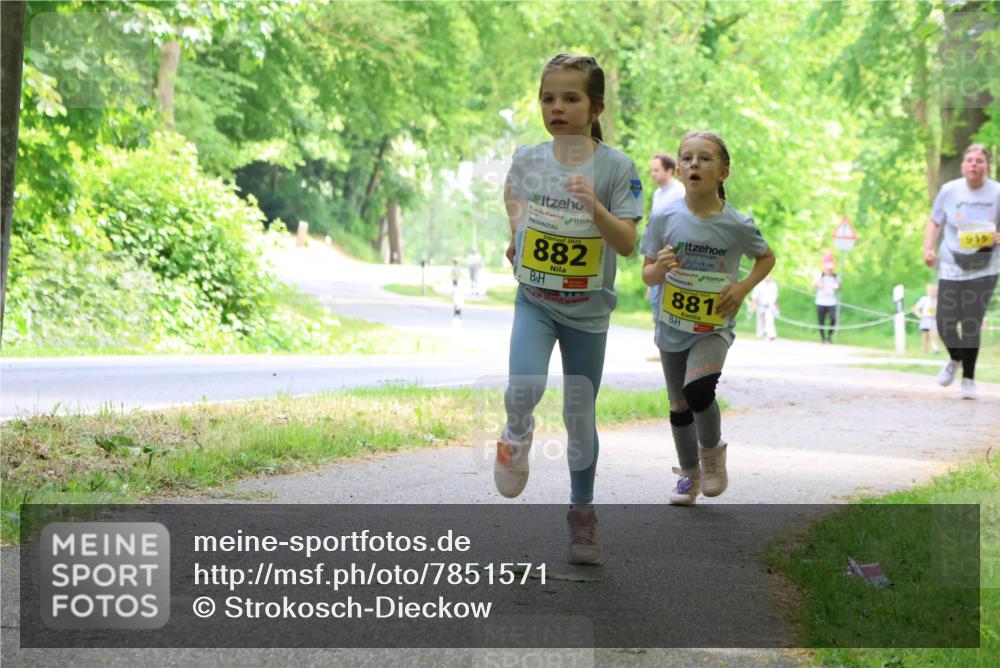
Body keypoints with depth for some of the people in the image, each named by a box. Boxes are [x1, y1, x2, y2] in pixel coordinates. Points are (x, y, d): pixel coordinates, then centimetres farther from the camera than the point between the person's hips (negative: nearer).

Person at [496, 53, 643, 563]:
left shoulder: (616, 167, -13)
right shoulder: (527, 159, -4)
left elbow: (627, 244, -17)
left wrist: (594, 206, -32)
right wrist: (516, 233, 5)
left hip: (588, 311, -1)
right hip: (534, 300, 1)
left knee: (580, 415, 7)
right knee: (524, 388, -24)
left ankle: (582, 512, 23)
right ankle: (516, 434, 11)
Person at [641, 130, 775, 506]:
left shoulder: (737, 225, -12)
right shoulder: (665, 219, -8)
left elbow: (766, 257, 7)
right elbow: (647, 275, 0)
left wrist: (743, 288, -9)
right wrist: (660, 267, -23)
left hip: (714, 326, -3)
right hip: (671, 327, 3)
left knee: (698, 391, -26)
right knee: (679, 405, 14)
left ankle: (713, 451, 4)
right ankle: (688, 473, 36)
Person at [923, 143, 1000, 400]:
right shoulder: (949, 190, -2)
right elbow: (934, 222, 9)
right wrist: (928, 248, -6)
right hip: (951, 266, 1)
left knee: (972, 325, -7)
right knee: (945, 324, -2)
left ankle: (968, 379, 13)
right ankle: (955, 359, 33)